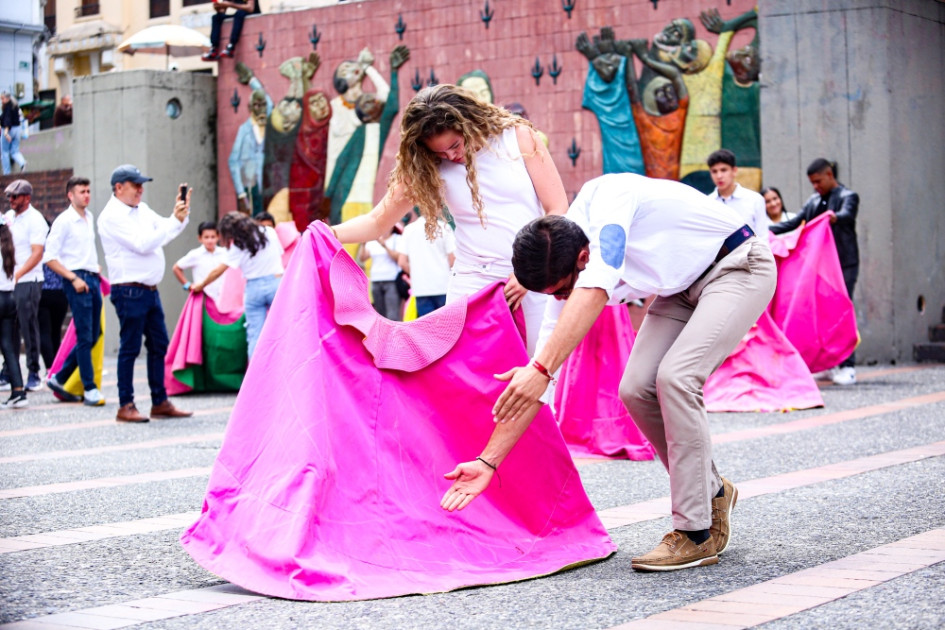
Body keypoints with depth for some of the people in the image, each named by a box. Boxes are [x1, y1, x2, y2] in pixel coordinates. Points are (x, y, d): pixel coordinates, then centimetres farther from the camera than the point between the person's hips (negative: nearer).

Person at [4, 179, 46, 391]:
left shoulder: (35, 220, -7)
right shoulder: (8, 217, 14)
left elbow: (37, 254, -14)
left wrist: (18, 274, -23)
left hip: (28, 281, -7)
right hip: (7, 282, 7)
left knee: (29, 329, -5)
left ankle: (34, 375, 1)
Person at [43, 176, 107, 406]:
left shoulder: (90, 218, 15)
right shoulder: (63, 221, -7)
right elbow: (50, 258, -11)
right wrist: (74, 278, -16)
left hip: (93, 279, 8)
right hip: (77, 280, -8)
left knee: (93, 336, 9)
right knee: (85, 337, -8)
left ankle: (59, 379, 19)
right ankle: (89, 389, -3)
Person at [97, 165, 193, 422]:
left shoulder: (142, 209, 15)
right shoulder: (112, 216, -11)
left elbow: (166, 231, 17)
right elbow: (143, 244, -19)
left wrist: (181, 214, -1)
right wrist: (175, 219, -16)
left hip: (150, 290, 8)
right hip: (129, 291, -8)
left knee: (159, 346, 9)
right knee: (130, 349, -3)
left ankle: (160, 402, 15)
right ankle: (125, 406, 3)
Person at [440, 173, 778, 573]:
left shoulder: (606, 199, -31)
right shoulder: (560, 270, -11)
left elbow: (594, 293, -48)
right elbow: (526, 388, -10)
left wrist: (541, 368, -56)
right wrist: (489, 461, -14)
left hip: (739, 266, -7)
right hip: (683, 288, 7)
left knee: (675, 376, -23)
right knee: (636, 388, -8)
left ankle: (696, 535, -15)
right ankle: (711, 491, 14)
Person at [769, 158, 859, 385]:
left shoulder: (848, 196, -1)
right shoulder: (813, 201, 17)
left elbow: (847, 214, -22)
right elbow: (795, 223, 19)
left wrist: (835, 217, -45)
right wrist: (767, 230, 8)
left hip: (844, 265, -6)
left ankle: (847, 367, -7)